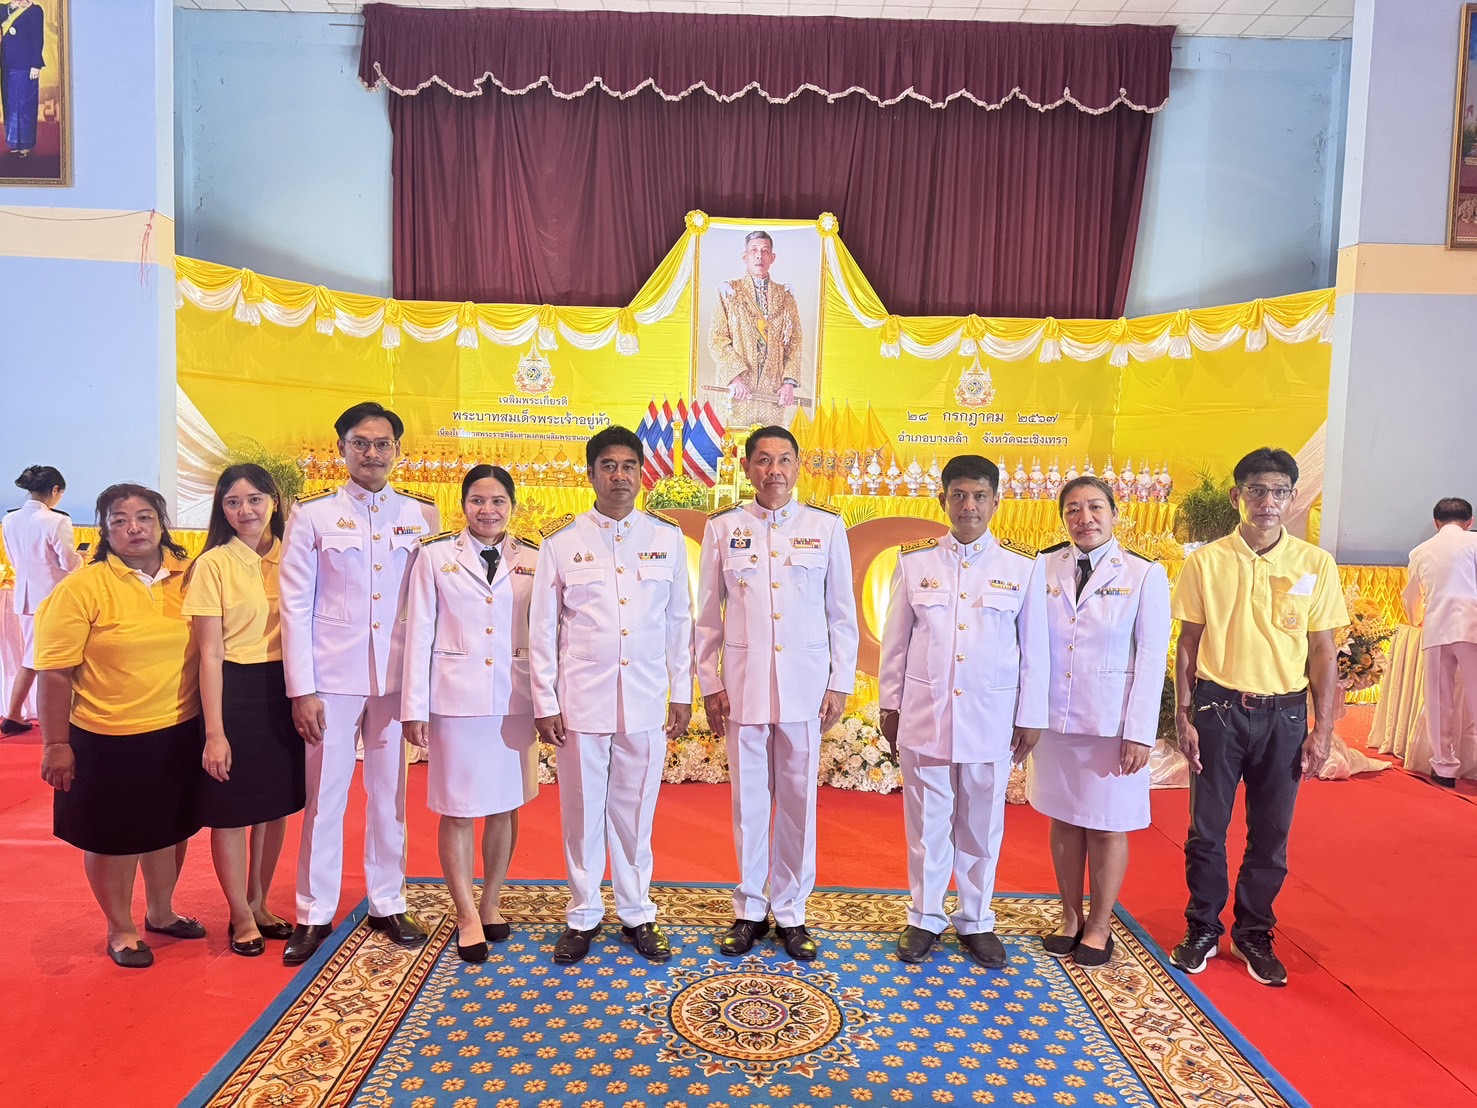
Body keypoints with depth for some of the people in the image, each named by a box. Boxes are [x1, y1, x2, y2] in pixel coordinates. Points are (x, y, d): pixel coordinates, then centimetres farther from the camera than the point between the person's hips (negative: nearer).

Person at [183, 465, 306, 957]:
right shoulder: (213, 565, -9)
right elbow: (210, 654, -10)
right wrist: (214, 731, -12)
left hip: (284, 691, 4)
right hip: (234, 693, -4)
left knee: (277, 804, 15)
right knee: (231, 810, 7)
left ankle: (259, 905, 35)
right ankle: (240, 917, 26)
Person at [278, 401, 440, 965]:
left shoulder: (423, 515, 4)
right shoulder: (312, 515, 0)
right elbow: (296, 605, -2)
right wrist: (301, 690, -6)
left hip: (398, 677, 2)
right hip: (332, 678, -1)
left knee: (390, 795, 10)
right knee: (324, 797, 6)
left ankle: (387, 905, 24)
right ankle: (314, 914, 21)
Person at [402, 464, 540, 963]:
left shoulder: (532, 560, 4)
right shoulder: (435, 556, 1)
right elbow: (419, 634, -1)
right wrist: (414, 707, -4)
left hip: (514, 698, 2)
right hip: (456, 697, -2)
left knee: (505, 806, 11)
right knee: (457, 809, 5)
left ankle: (490, 904, 29)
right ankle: (467, 916, 19)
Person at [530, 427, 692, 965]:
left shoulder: (668, 537, 4)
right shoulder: (562, 540, 0)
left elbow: (679, 621, 7)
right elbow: (542, 627, 2)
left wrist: (681, 693, 6)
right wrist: (545, 703, -1)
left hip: (647, 702, 1)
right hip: (581, 700, -1)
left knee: (636, 812, 10)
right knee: (582, 813, 10)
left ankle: (637, 913, 28)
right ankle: (583, 916, 27)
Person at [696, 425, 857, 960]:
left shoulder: (827, 527, 3)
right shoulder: (723, 528, 3)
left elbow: (843, 613, 5)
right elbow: (708, 614, 6)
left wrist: (840, 684, 1)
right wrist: (709, 684, 2)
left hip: (805, 687, 0)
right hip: (743, 685, 0)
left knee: (798, 802, 7)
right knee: (748, 802, 8)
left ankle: (791, 912, 24)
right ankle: (750, 911, 25)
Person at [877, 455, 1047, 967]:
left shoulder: (1022, 565, 0)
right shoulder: (914, 560, 1)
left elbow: (1034, 648, 3)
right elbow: (895, 640, 5)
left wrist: (1030, 717, 2)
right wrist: (889, 705, 5)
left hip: (991, 718, 0)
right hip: (924, 714, 0)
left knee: (981, 825, 11)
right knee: (927, 823, 9)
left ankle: (976, 921, 29)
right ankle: (925, 917, 26)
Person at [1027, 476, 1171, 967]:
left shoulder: (1145, 575, -5)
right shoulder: (1044, 568, 2)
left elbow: (1152, 657, -6)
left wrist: (1140, 733, -10)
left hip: (1112, 722, -2)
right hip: (1054, 719, 3)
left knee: (1107, 827, 8)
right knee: (1064, 821, 13)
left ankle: (1099, 926, 25)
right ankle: (1071, 918, 29)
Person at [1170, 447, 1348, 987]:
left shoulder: (1316, 564, -1)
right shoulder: (1205, 562, -3)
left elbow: (1324, 653, 2)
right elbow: (1188, 645, 1)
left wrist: (1322, 731, 0)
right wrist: (1183, 717, -2)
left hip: (1285, 714, 1)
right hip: (1218, 708, -1)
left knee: (1271, 833, 10)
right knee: (1206, 828, 7)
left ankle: (1253, 933, 29)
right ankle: (1202, 929, 26)